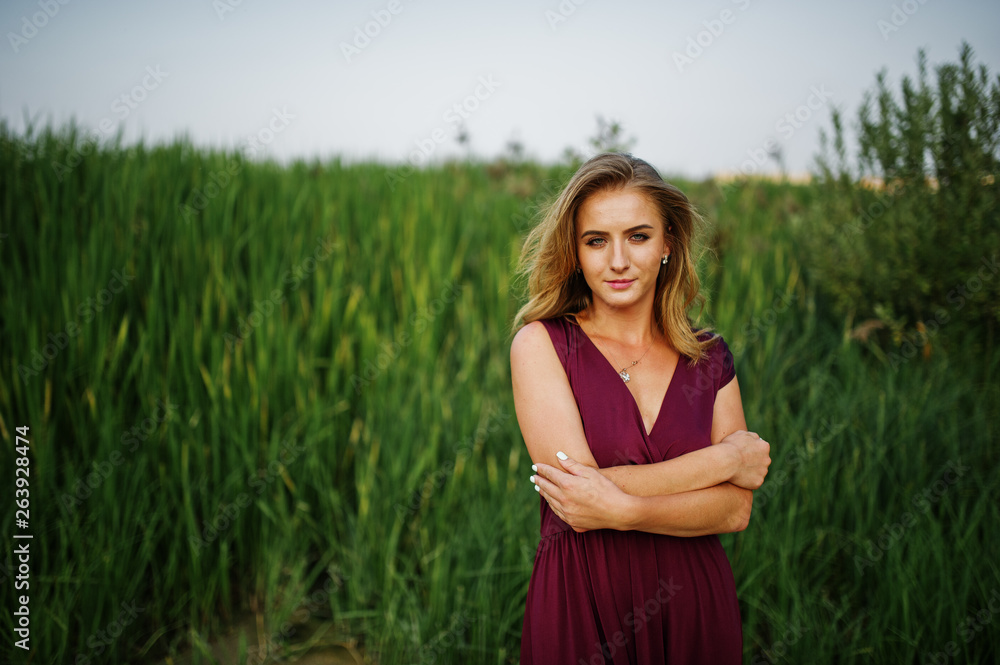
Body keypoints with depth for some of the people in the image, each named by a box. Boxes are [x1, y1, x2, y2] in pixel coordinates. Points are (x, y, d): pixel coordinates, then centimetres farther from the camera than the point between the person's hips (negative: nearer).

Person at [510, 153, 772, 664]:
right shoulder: (539, 343, -7)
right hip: (580, 609, -2)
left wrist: (620, 510, -22)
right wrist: (726, 458, -12)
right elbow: (579, 491, -17)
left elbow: (736, 510, -6)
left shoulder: (710, 358, 2)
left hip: (694, 609, 3)